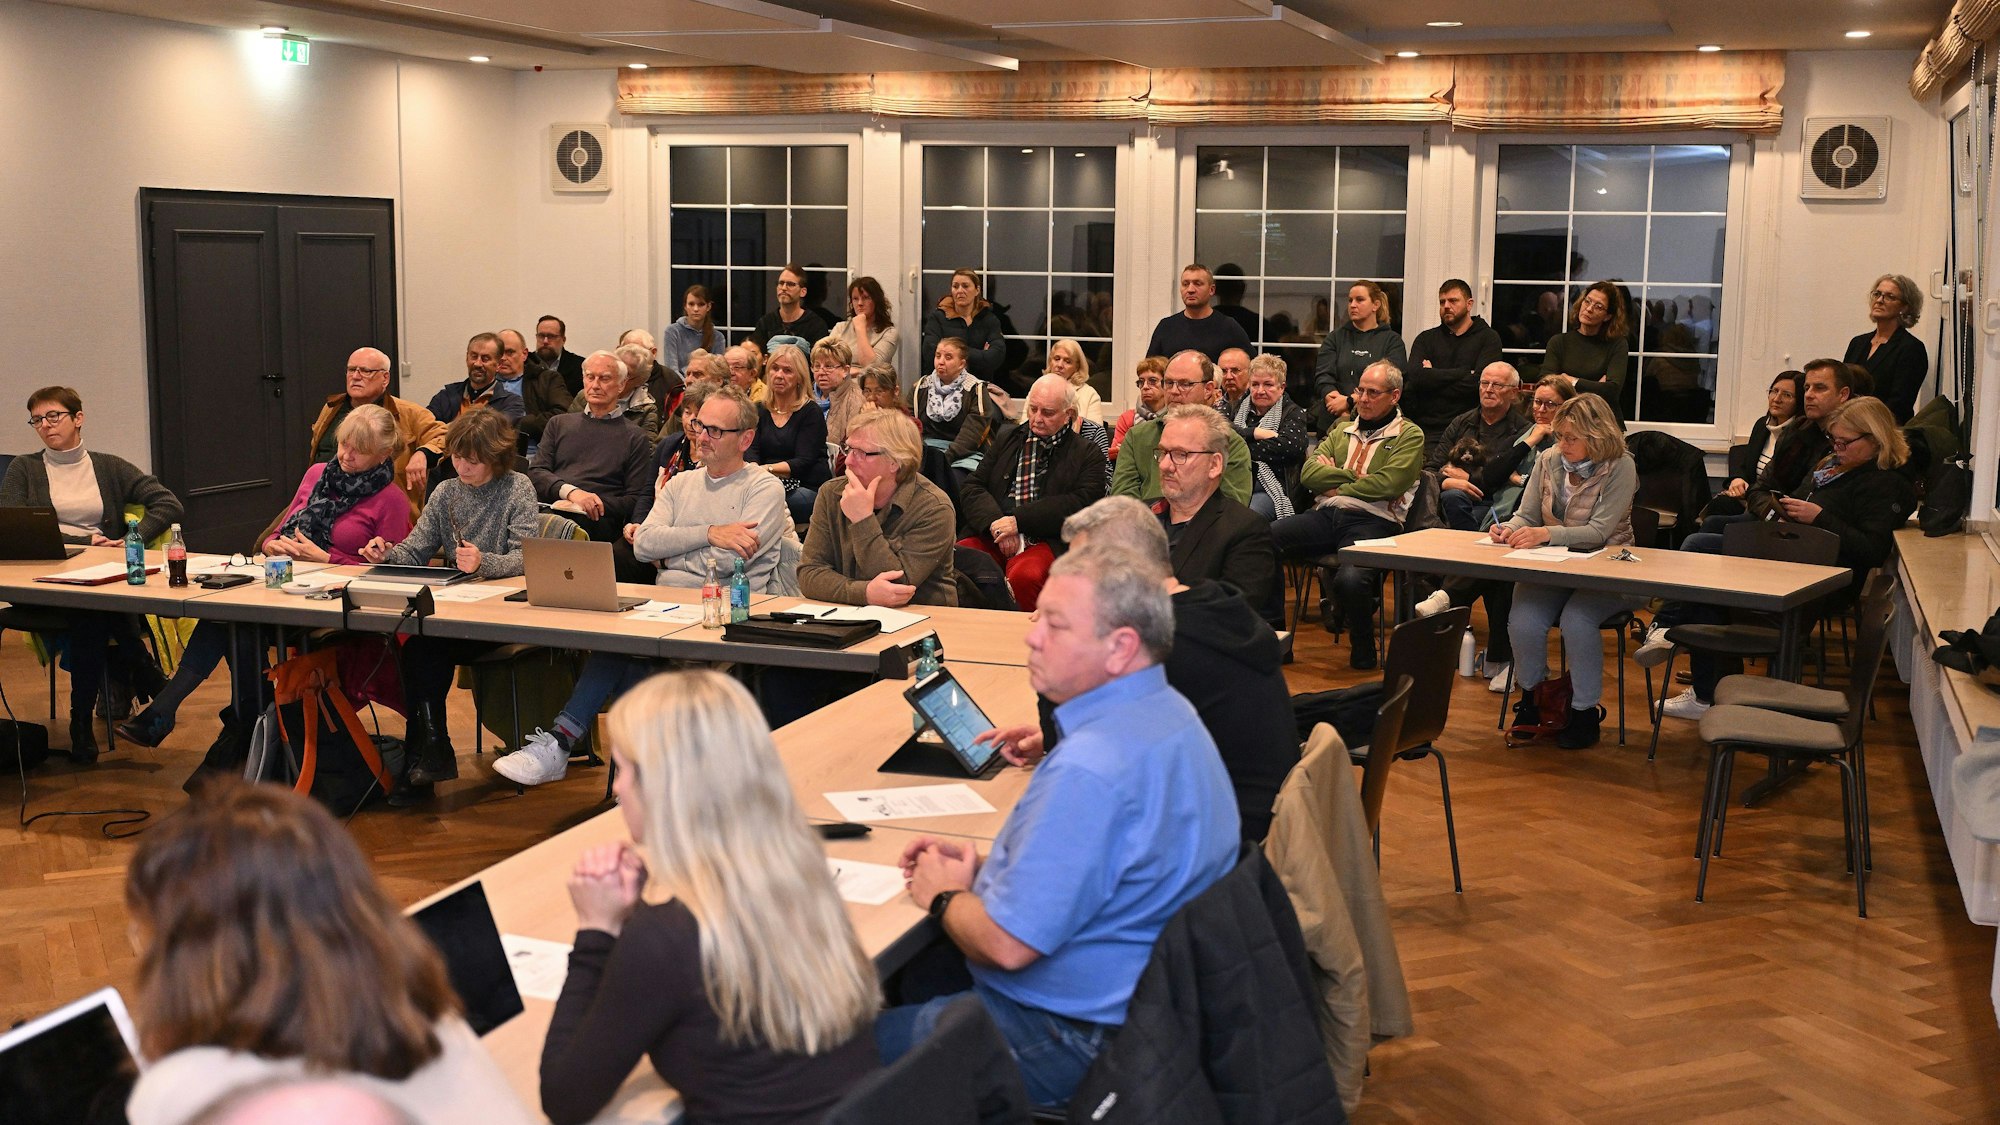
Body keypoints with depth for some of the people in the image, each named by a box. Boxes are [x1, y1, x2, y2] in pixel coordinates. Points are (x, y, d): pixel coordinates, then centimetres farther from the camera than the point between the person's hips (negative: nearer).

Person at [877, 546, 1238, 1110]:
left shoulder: (1090, 770, -30)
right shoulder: (1169, 714, 4)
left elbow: (1008, 945, -28)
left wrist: (944, 897, -7)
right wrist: (982, 865, 8)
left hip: (1069, 1042, -10)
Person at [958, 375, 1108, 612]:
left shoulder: (1087, 455, 11)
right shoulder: (1007, 439, 23)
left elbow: (1081, 504, -6)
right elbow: (972, 488, 14)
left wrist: (1018, 520, -13)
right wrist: (995, 523, -8)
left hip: (1046, 542, -3)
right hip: (993, 536, 4)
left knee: (1025, 576, -37)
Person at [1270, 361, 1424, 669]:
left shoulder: (1409, 435, 10)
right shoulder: (1342, 431, 27)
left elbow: (1388, 483, -8)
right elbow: (1309, 473, 12)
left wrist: (1336, 486, 1)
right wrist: (1355, 476, 0)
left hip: (1373, 521, -5)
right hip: (1326, 516, 5)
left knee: (1350, 579, -36)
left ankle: (1363, 652, -6)